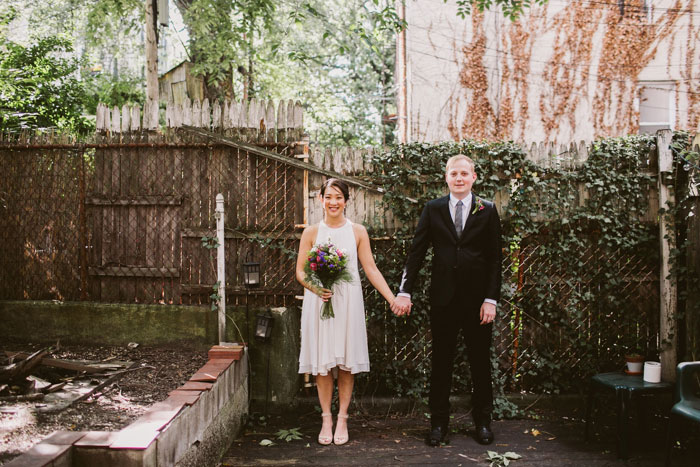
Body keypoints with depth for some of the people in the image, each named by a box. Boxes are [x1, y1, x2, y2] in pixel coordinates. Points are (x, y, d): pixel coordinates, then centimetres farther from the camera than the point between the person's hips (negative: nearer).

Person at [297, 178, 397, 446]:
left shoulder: (357, 232, 4)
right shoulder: (311, 232, 4)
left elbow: (371, 269, 2)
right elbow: (300, 271, 3)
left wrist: (393, 299, -6)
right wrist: (316, 288, -16)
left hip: (347, 302, 0)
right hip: (318, 302, 0)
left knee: (346, 362, 3)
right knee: (321, 363, 3)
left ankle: (342, 419, 16)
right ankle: (326, 420, 16)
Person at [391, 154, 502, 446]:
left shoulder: (487, 211, 3)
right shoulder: (433, 209, 5)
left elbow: (495, 258, 1)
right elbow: (416, 252, 3)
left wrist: (491, 299, -6)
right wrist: (405, 292, -5)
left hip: (477, 299, 0)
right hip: (443, 298, 0)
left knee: (480, 361, 9)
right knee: (441, 361, 7)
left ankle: (483, 421, 25)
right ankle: (439, 423, 18)